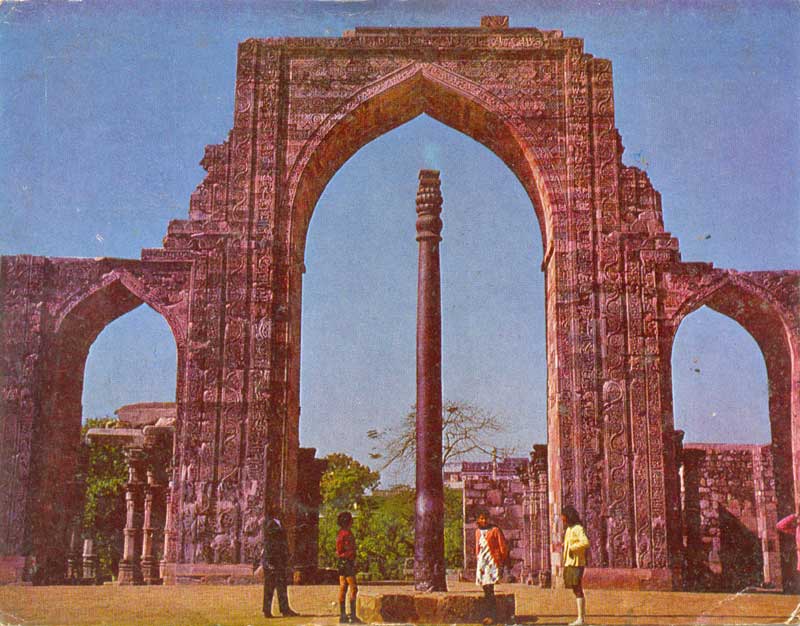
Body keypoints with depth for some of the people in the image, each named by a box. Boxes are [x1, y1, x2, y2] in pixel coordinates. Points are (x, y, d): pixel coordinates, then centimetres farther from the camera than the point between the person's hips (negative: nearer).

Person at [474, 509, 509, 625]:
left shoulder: (495, 530, -6)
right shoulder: (478, 531, 13)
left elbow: (503, 547, -5)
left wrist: (501, 562, -5)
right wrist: (478, 559, 15)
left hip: (492, 562, -6)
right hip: (481, 562, 6)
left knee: (489, 589, -13)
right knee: (486, 589, 8)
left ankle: (492, 616, -10)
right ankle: (489, 614, 16)